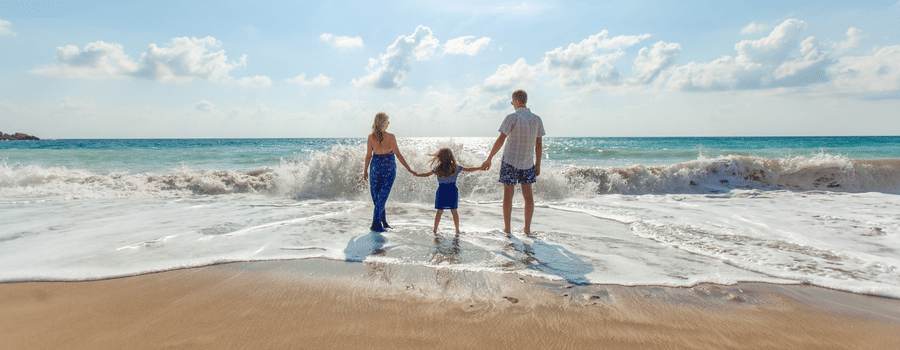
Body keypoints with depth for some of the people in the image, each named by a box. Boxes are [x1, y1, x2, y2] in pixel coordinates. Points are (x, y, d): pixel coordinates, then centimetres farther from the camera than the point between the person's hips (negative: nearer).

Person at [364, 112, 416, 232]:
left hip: (375, 165, 3)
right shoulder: (390, 137, -12)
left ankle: (383, 221, 21)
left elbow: (368, 155, 1)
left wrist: (365, 170, 12)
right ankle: (376, 224, 0)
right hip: (389, 167, -3)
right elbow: (398, 154, -13)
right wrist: (409, 169, -9)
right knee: (383, 195, 2)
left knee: (376, 195, 14)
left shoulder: (371, 137, -3)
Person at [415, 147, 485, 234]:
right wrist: (480, 168, 13)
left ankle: (435, 230, 10)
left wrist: (417, 175, 23)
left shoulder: (437, 169, -2)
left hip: (441, 191, 0)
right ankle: (457, 230, 12)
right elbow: (468, 169, 4)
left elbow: (427, 174, 6)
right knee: (454, 211, 7)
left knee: (439, 211, 7)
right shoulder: (456, 167, -1)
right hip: (452, 191, 0)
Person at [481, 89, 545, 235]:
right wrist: (538, 164, 14)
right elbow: (539, 144, 7)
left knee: (508, 194, 6)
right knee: (528, 194, 10)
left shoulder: (512, 118, -12)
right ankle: (527, 228, 11)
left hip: (510, 162, -4)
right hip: (528, 163, 4)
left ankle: (507, 228, 13)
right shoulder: (537, 119, 3)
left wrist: (489, 159, -9)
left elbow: (500, 140, -14)